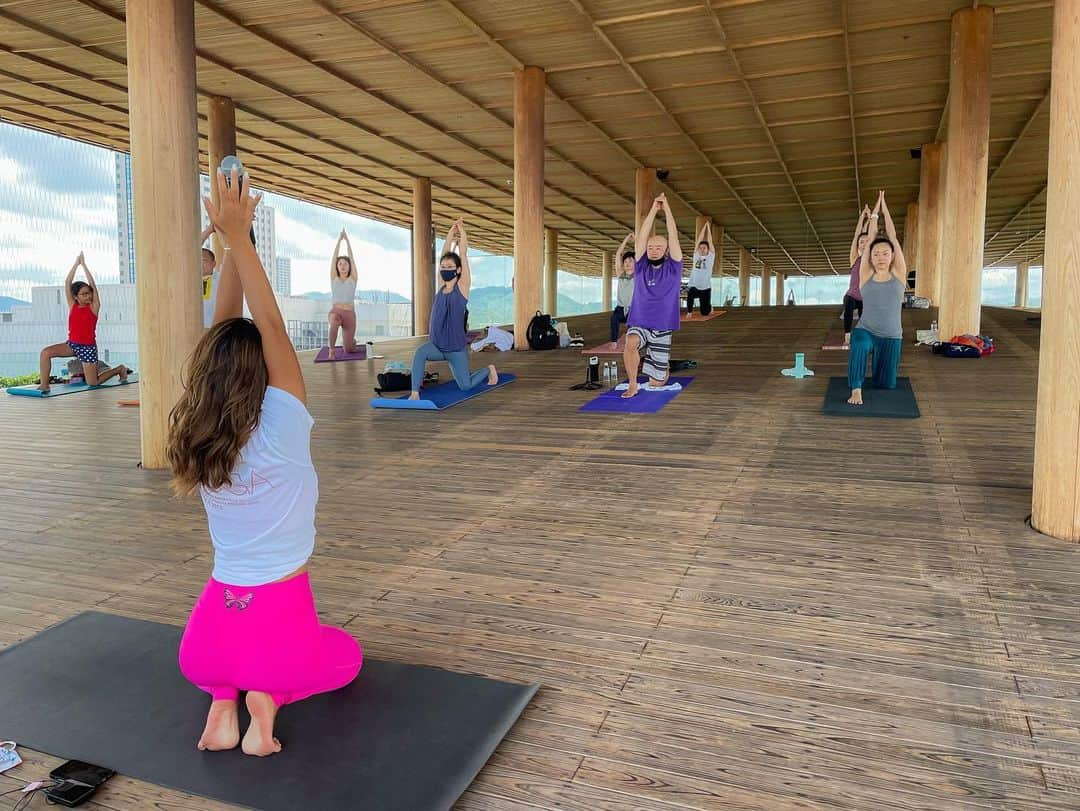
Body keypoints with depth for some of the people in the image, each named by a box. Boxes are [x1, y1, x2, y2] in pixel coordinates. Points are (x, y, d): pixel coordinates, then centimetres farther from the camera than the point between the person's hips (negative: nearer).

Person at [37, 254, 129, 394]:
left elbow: (93, 285, -14)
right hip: (72, 344, 4)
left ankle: (120, 369, 27)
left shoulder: (94, 307, -7)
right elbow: (67, 283, -5)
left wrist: (84, 264, -12)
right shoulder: (72, 305, 2)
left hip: (88, 347, -4)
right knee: (45, 352, -20)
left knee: (93, 383, 1)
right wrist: (76, 264, -7)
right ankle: (44, 385, -11)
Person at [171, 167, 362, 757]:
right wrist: (238, 238, -19)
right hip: (278, 627, -4)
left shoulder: (196, 439, -4)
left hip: (210, 634, 4)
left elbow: (223, 337, -2)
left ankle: (222, 701, 8)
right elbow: (270, 326, -17)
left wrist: (232, 243, -4)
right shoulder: (281, 431, -18)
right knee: (345, 656, 29)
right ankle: (268, 696, 1)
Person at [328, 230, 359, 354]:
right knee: (334, 325, -40)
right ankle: (331, 350, -19)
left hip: (349, 314, 1)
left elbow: (351, 257, 1)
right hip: (335, 312, 0)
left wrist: (347, 240, 0)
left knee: (349, 350, 3)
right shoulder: (334, 278, 6)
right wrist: (339, 239, -2)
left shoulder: (353, 279, 5)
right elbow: (334, 257, 1)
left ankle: (352, 340, 41)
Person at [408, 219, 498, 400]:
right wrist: (451, 231, 12)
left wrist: (461, 230, 4)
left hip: (456, 348, -3)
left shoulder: (462, 286, -6)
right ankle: (415, 393, -25)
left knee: (465, 386, 4)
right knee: (420, 352, -30)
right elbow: (445, 253, 7)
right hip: (436, 345, 4)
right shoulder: (442, 285, 6)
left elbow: (463, 254, -5)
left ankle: (489, 370, 35)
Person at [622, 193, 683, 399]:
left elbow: (673, 236, -7)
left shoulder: (673, 268, 0)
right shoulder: (641, 266, 4)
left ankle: (664, 369, 41)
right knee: (630, 343, -37)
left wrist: (667, 208, -9)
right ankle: (632, 385, -18)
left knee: (656, 383, 3)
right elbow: (642, 236, -4)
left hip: (661, 328, 0)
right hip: (638, 323, 0)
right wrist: (653, 209, -8)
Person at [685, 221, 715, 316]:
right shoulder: (696, 255, 8)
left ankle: (710, 307, 42)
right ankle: (689, 311, -9)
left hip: (706, 287, -1)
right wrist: (704, 226, 11)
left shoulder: (711, 256, 4)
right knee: (690, 293, -37)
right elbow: (699, 240, 8)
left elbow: (710, 241, 2)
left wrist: (709, 227, 7)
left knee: (705, 312, 3)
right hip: (694, 286, 1)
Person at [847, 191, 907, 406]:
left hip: (891, 336, 2)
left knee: (885, 384, 7)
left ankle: (878, 365, 42)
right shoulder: (866, 274, 0)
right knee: (859, 345, -39)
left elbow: (893, 238, 1)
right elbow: (870, 239, 1)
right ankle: (856, 389, -26)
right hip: (865, 330, -2)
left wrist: (885, 208, 6)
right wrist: (875, 212, 9)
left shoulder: (899, 274, 1)